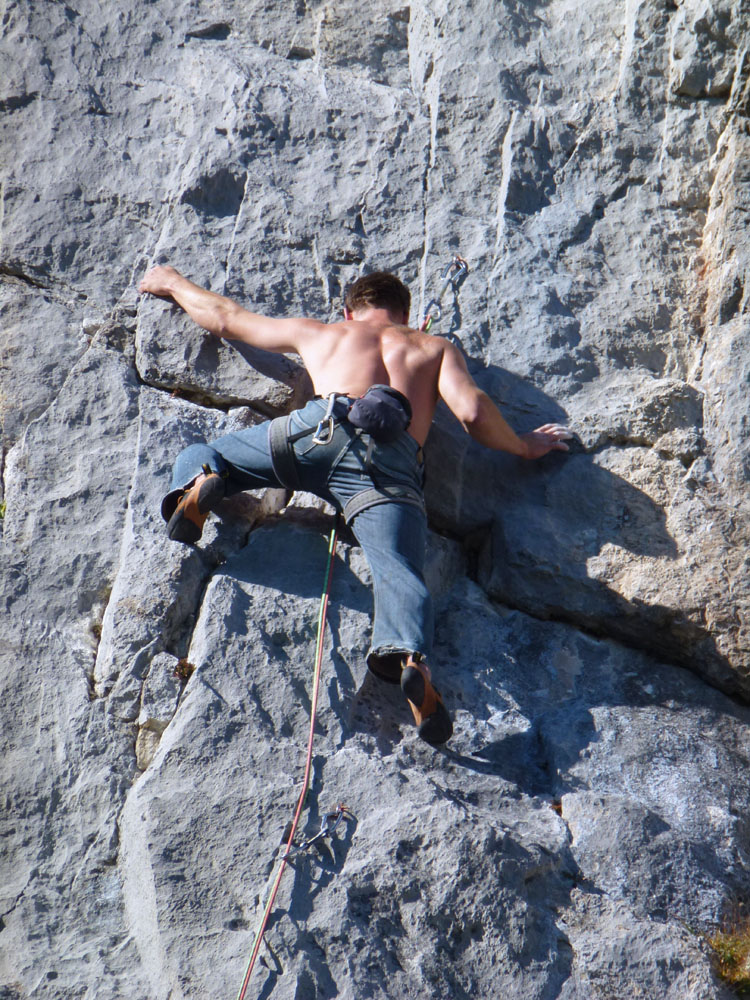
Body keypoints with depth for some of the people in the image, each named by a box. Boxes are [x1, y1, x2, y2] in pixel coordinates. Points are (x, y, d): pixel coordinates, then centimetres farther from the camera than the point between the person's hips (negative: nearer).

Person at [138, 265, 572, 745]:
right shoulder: (437, 347, 35)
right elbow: (473, 413, 15)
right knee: (399, 569, -18)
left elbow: (224, 317, 47)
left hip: (325, 427, 1)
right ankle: (411, 656, -50)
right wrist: (525, 445, 34)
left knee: (196, 457, 18)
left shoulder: (322, 333, 38)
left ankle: (199, 485, -18)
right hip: (394, 460, 0)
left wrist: (174, 282, 67)